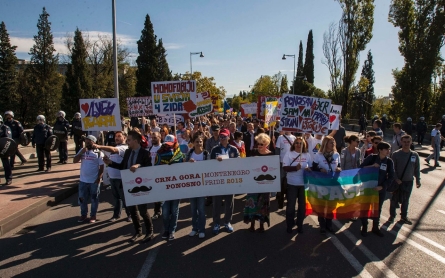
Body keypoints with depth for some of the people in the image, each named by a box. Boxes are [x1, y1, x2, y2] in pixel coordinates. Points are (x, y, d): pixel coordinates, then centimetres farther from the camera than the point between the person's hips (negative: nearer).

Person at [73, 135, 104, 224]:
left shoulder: (99, 153, -8)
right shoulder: (82, 151, 5)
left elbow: (101, 167, -8)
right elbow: (74, 161, -1)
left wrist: (99, 178, -13)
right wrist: (81, 152, -13)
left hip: (94, 180, -4)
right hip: (83, 180, 4)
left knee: (94, 199, 8)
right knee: (82, 199, 12)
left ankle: (93, 215, 21)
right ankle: (83, 215, 27)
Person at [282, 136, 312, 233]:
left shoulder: (307, 155, 5)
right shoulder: (289, 154, -3)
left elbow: (311, 167, 11)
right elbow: (285, 167, -10)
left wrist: (308, 169, -12)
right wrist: (295, 168, -26)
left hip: (304, 183, 3)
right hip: (292, 183, -2)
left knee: (302, 205, 11)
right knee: (290, 205, 5)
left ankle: (300, 224, 27)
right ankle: (290, 225, 20)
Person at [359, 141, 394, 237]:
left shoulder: (389, 161, -3)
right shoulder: (371, 157, -9)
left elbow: (391, 177, -2)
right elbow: (361, 167, -9)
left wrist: (382, 186, -13)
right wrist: (372, 166, -24)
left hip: (381, 189, 2)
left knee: (378, 208, 14)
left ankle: (375, 227, 30)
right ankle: (364, 227, 21)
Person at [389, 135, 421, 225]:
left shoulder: (415, 155, -1)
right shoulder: (396, 154, -9)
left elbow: (417, 168, 7)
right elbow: (392, 168, -7)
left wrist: (418, 180, 4)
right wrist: (396, 179, -15)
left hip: (409, 181, 3)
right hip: (397, 181, -2)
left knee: (406, 200, 13)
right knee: (394, 199, 7)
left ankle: (404, 216, 29)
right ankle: (392, 215, 23)